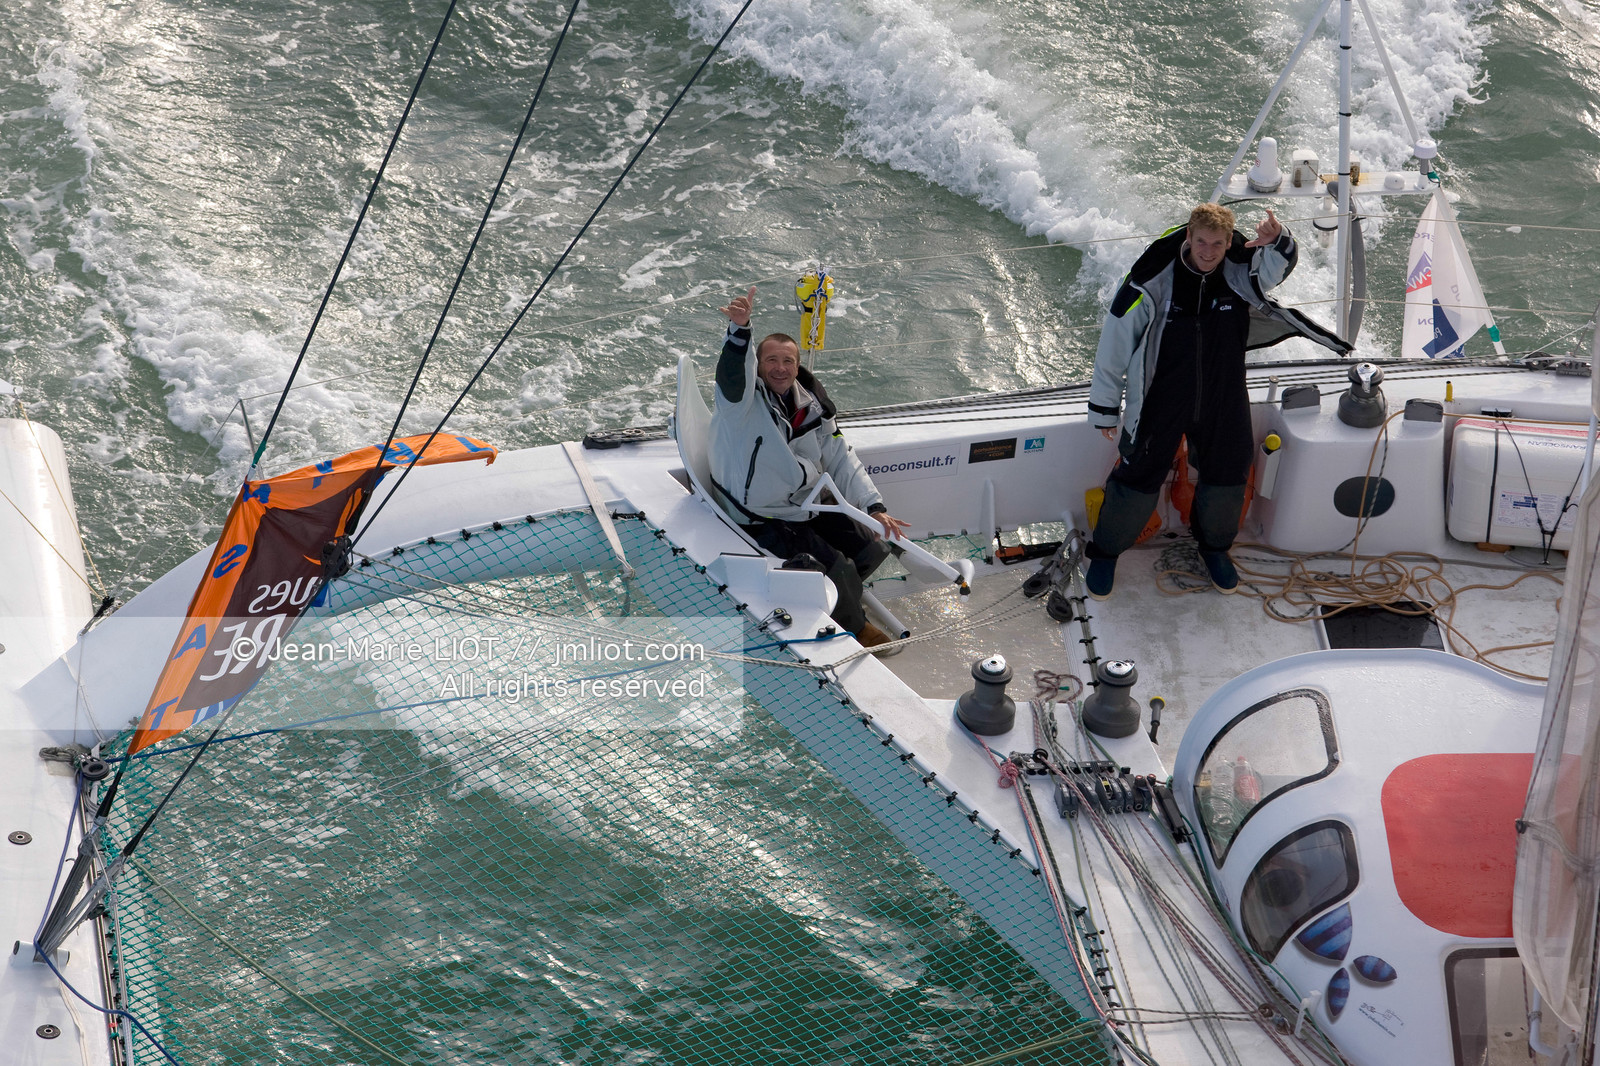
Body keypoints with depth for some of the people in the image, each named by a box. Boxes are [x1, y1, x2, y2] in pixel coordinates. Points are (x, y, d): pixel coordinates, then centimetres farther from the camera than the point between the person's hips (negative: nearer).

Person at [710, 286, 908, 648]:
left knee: (872, 551, 5)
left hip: (810, 506, 7)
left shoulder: (811, 407, 4)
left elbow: (841, 459, 3)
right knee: (837, 567, -17)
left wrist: (874, 506, -10)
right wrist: (739, 329, -60)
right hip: (765, 519, -7)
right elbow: (733, 376, -39)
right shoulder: (744, 399, -14)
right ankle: (854, 627, 11)